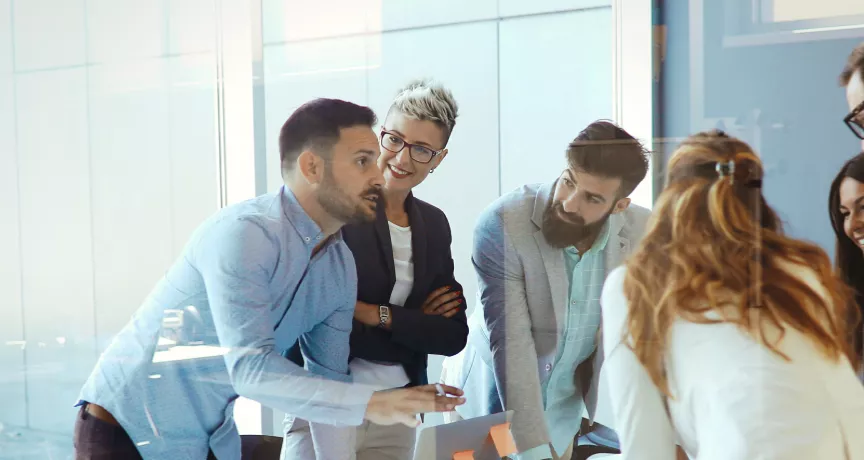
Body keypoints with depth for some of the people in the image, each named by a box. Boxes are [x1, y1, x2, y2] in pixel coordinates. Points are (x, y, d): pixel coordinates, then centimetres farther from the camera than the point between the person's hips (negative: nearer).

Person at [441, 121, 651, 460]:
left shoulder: (641, 235, -16)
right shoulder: (501, 225, -26)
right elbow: (511, 343, -28)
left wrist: (614, 428, -17)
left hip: (563, 412, 3)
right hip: (488, 403, -3)